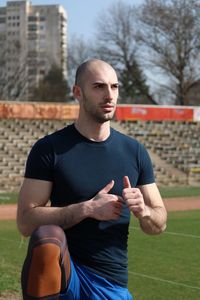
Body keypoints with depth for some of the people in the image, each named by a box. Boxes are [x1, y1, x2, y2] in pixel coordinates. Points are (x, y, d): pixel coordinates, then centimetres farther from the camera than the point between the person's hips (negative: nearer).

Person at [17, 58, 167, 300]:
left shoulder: (135, 151, 8)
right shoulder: (49, 149, -4)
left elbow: (159, 225, 12)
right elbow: (25, 221, -11)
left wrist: (143, 211, -11)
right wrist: (87, 209, -20)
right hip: (65, 275, -3)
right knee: (48, 237, -34)